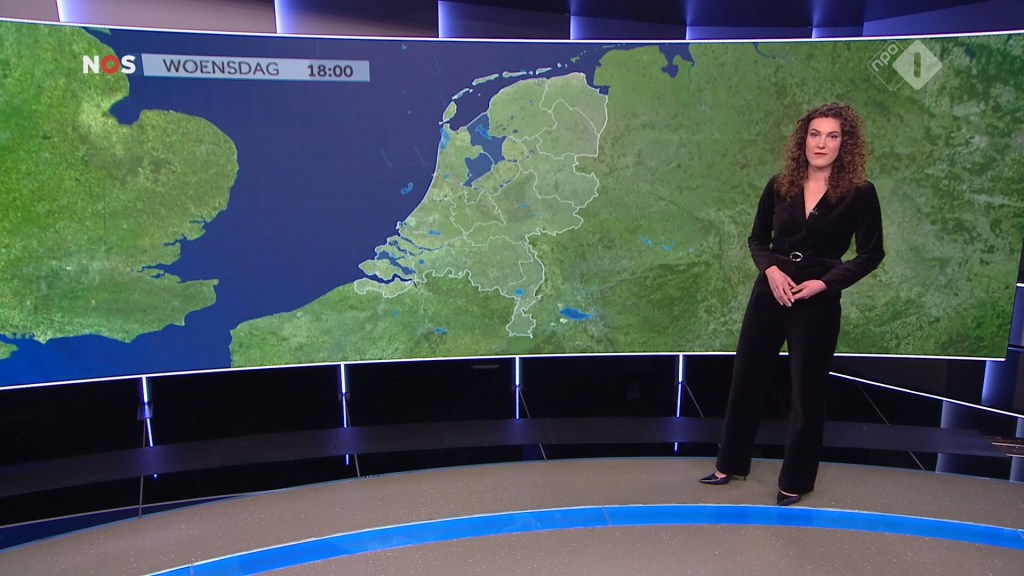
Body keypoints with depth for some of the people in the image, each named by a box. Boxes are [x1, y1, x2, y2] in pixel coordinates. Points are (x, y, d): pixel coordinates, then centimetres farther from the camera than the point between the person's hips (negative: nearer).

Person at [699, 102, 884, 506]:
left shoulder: (859, 194, -6)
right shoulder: (779, 186, 1)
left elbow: (871, 254, -2)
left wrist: (825, 281, -14)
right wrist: (770, 269, -11)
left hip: (817, 304, -3)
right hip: (769, 295, 3)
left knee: (807, 392, 8)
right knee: (746, 379, 11)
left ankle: (795, 480, 27)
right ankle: (731, 463, 29)